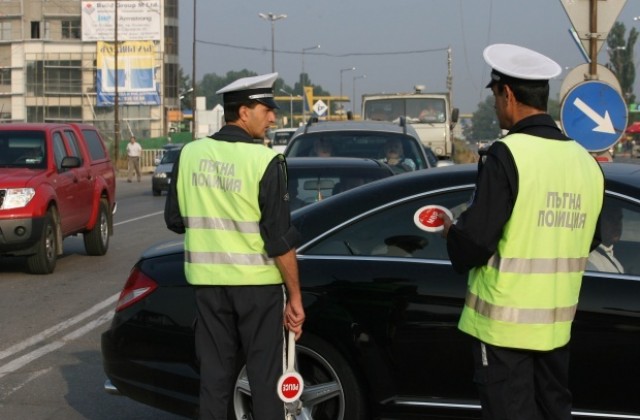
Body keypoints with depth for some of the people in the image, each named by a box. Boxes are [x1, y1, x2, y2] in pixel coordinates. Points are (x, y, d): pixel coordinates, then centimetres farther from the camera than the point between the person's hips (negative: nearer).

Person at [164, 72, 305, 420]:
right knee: (265, 376, 5)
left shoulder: (190, 154, 2)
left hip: (207, 279, 5)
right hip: (256, 281, -4)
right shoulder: (265, 161, -14)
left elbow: (174, 220, 9)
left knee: (214, 373, 12)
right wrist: (295, 296, -8)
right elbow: (279, 238, -14)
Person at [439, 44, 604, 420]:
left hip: (504, 322, -6)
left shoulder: (507, 155, -16)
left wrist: (451, 230, 3)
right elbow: (590, 240, 13)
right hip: (557, 322, 6)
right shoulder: (585, 161, 4)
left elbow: (475, 241, -18)